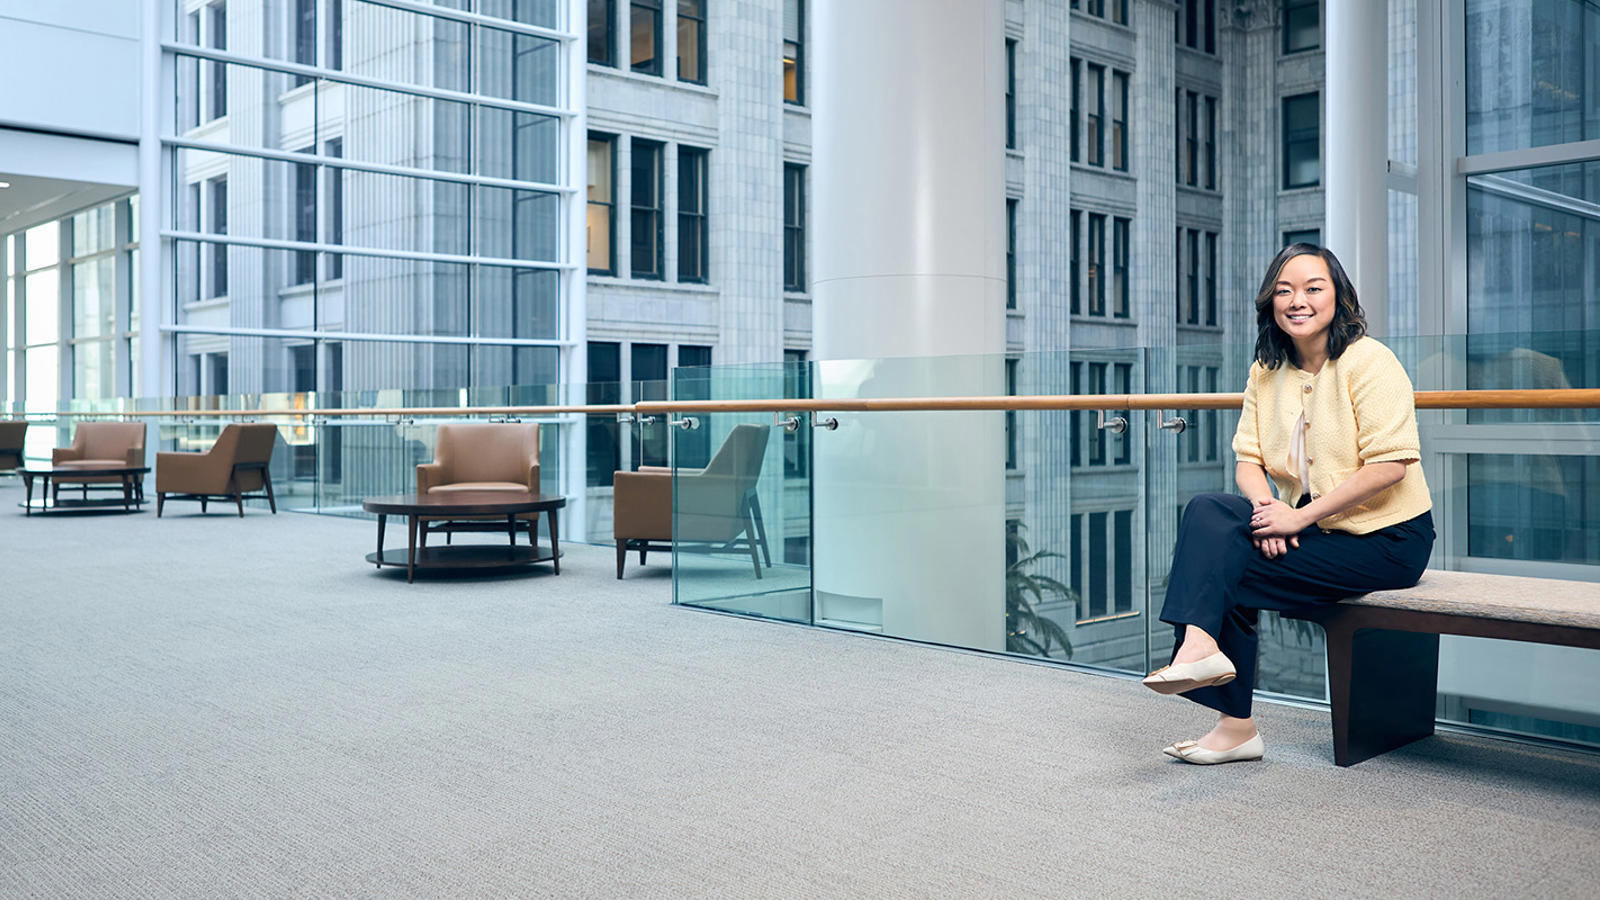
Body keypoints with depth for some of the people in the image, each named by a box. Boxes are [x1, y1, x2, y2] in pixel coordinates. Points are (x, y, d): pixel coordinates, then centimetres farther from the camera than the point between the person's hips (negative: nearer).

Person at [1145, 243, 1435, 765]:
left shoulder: (1368, 361, -12)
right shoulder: (1267, 370, 9)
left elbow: (1390, 465, -21)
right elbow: (1248, 458, 4)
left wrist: (1300, 515, -23)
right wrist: (1264, 507, -18)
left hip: (1385, 539, -7)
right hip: (1307, 524, 7)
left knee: (1223, 569, -20)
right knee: (1206, 512, -18)